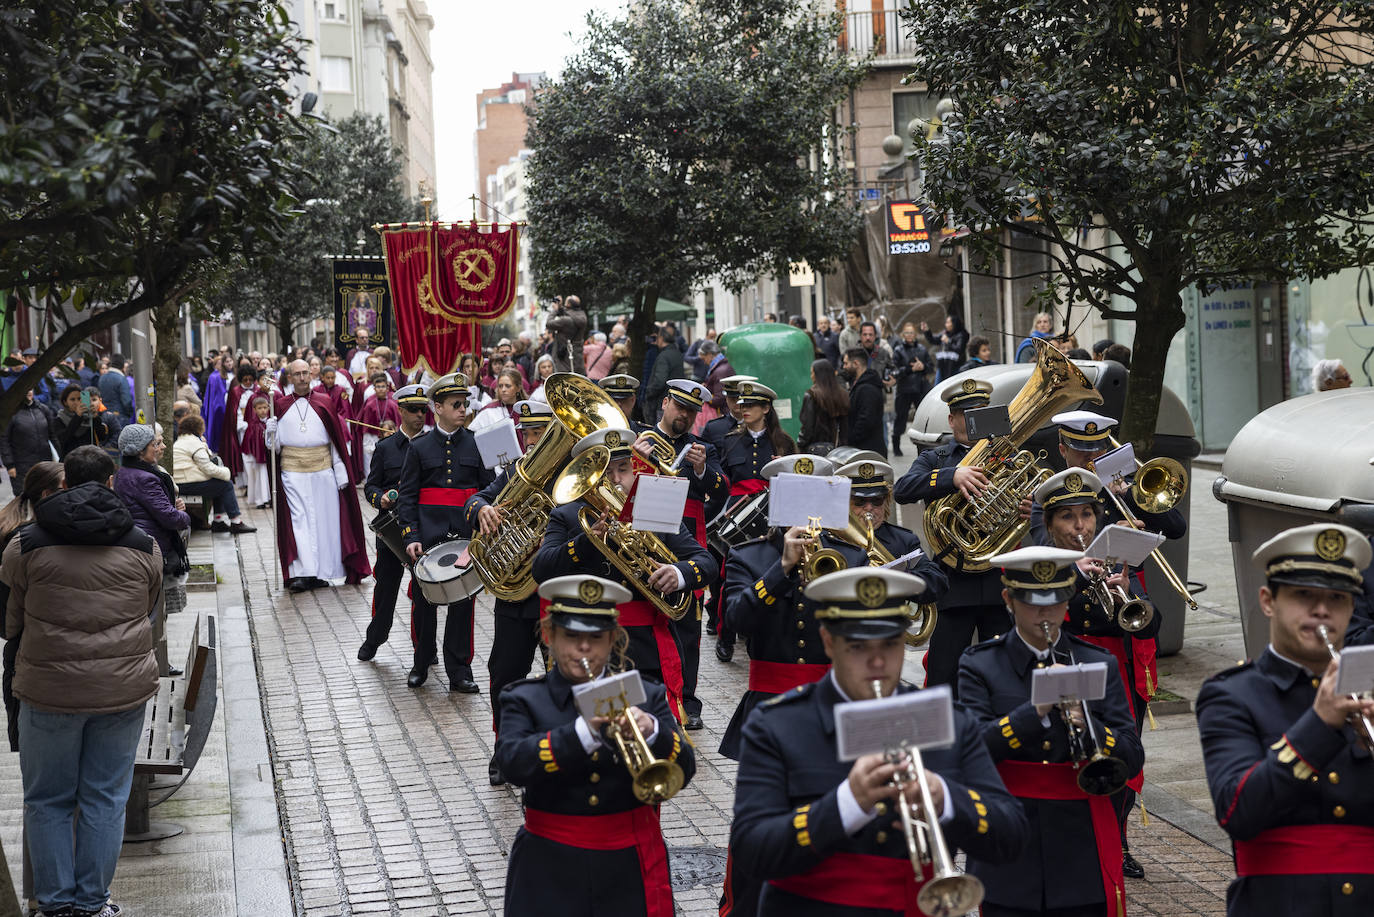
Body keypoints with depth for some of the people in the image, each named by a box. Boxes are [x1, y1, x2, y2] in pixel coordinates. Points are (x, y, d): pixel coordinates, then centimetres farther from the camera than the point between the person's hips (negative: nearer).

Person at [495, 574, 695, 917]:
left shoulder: (645, 696, 5)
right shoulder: (525, 699, 1)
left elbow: (684, 770, -6)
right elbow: (513, 763, -18)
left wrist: (651, 731, -25)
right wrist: (583, 731, -30)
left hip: (630, 868, 1)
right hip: (551, 874, -1)